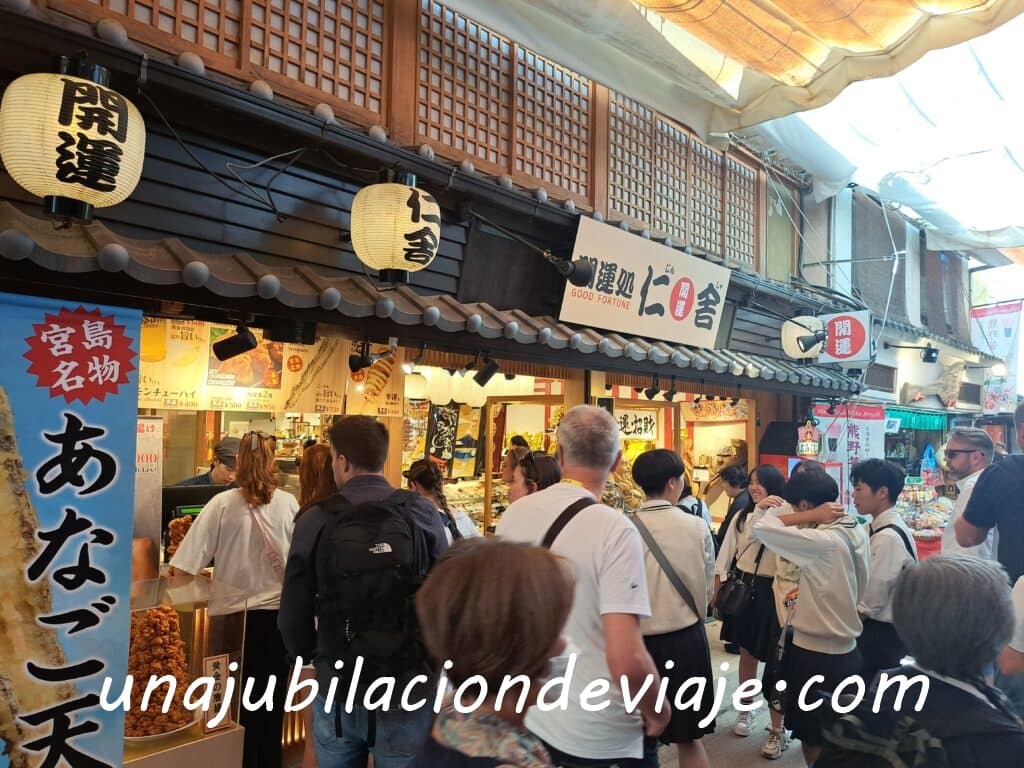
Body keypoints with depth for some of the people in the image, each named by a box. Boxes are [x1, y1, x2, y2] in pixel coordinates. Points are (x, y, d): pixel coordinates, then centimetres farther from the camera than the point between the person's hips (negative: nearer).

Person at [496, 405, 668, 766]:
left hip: (523, 713, 5)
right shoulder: (615, 529, -22)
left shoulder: (512, 514, -6)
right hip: (595, 737, -4)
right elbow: (626, 660, -26)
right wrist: (656, 711, -7)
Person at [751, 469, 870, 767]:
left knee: (813, 741, 10)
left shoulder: (823, 541, -26)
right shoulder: (856, 531, -1)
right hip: (845, 652, 8)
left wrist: (811, 517, -17)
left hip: (816, 656, -8)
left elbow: (761, 529, -23)